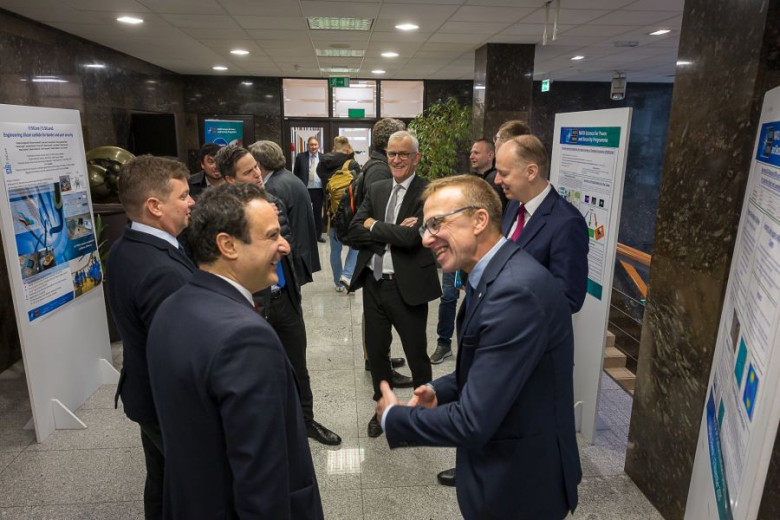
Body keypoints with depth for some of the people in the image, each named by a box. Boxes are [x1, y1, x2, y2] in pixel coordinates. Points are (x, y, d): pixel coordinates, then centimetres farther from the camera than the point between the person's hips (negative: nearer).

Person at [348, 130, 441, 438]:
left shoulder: (428, 192, -9)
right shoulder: (376, 189, 8)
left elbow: (412, 236, -23)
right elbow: (354, 233, -1)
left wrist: (373, 225, -10)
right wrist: (393, 233, -16)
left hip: (408, 286, -5)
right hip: (373, 283, 6)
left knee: (416, 354, 11)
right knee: (376, 351, 18)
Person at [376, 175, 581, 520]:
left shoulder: (516, 291, -31)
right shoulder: (492, 277, 0)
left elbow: (473, 422, -29)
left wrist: (393, 417, -14)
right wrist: (439, 391, -4)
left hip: (519, 486, -8)